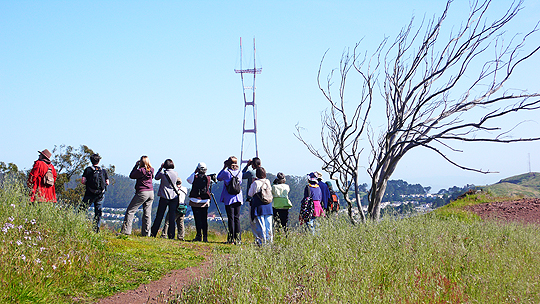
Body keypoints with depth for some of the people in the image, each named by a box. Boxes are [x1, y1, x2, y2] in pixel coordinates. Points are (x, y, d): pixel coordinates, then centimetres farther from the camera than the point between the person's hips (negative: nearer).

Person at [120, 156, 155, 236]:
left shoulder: (140, 170, -13)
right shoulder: (151, 170, 3)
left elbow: (131, 176, 1)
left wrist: (136, 165, 5)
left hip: (142, 192, -6)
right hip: (151, 192, 6)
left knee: (130, 211, -1)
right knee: (147, 214, 9)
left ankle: (125, 231, -6)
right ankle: (146, 233, 9)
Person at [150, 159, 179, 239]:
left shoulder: (162, 174, -9)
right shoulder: (176, 174, -2)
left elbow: (156, 177, 11)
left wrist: (161, 168, 12)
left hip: (164, 197, -1)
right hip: (174, 197, 1)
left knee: (159, 216, 5)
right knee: (172, 217, 1)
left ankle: (153, 234, 8)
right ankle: (171, 236, -2)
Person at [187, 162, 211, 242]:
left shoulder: (195, 177, -6)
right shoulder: (208, 178, 0)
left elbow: (188, 179, 9)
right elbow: (208, 189, 9)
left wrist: (195, 172, 10)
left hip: (195, 201, -2)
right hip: (205, 202, 2)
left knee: (198, 219, -2)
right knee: (204, 220, 5)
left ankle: (199, 236, -5)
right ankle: (205, 237, 4)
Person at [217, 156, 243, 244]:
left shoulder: (226, 172, -10)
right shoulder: (239, 172, 2)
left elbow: (218, 178, 7)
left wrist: (224, 168, 10)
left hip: (229, 199, -4)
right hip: (238, 198, 4)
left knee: (231, 218, -2)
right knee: (237, 218, 8)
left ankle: (231, 239, -2)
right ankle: (238, 239, 6)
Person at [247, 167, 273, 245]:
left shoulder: (256, 183, -11)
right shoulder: (268, 182, 2)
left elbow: (250, 194, -2)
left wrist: (252, 184, 5)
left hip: (259, 207, -4)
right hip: (268, 206, 5)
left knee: (260, 225, 0)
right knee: (268, 225, 9)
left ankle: (262, 241, 0)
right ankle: (269, 240, 13)